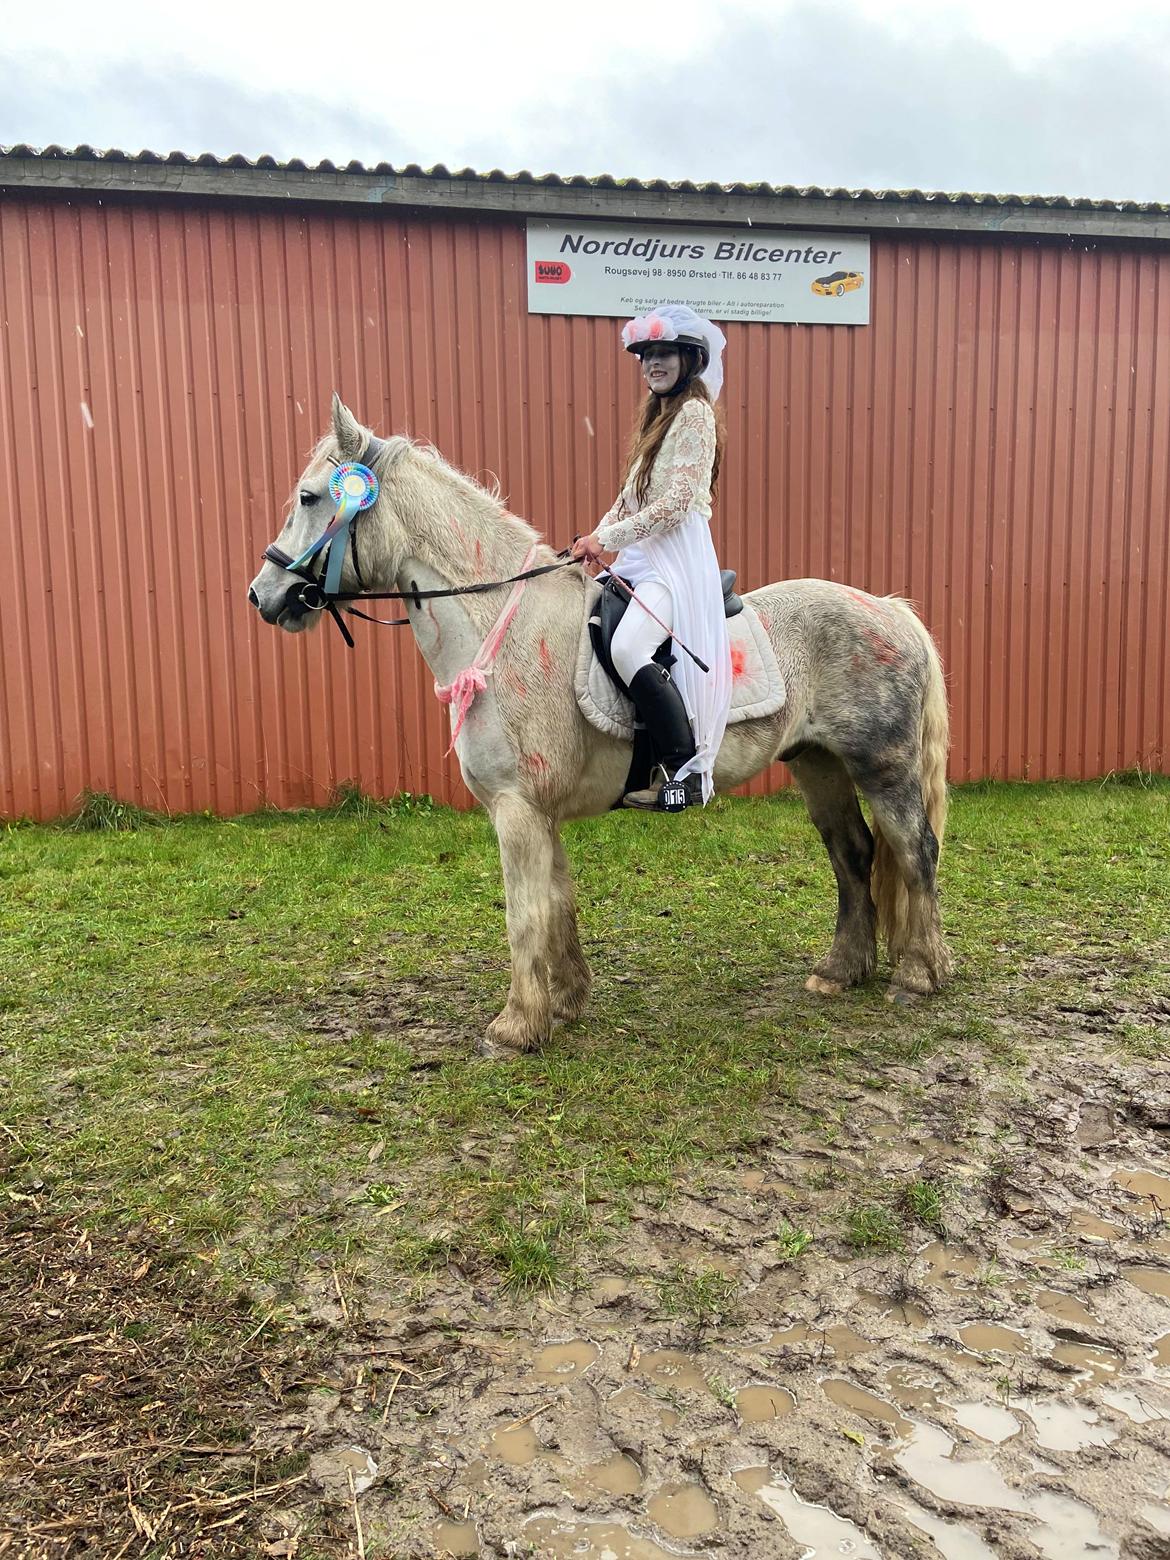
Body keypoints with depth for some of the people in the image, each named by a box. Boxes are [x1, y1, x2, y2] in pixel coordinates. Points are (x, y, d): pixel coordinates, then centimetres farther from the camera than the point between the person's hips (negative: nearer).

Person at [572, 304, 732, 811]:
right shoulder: (658, 416, 21)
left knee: (628, 648, -30)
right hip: (641, 555, 10)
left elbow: (677, 503, -17)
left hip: (677, 554, -10)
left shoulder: (694, 413, -7)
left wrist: (606, 538, -14)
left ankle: (687, 773, -20)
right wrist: (598, 538, 5)